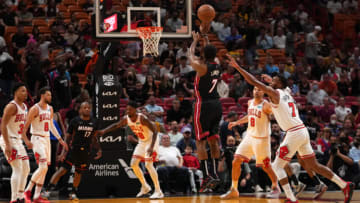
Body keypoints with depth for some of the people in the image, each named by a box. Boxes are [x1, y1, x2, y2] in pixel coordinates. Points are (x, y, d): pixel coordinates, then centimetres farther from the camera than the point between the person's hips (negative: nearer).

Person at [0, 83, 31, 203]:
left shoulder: (24, 107, 13)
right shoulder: (12, 106, -16)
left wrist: (26, 140, 25)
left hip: (18, 140, 10)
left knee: (26, 169, 11)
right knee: (18, 169, -16)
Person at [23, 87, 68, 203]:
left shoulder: (50, 109, 12)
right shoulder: (35, 109, -12)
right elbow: (26, 126, -13)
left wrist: (60, 139, 19)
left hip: (47, 139, 8)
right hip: (37, 139, -8)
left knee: (44, 169, 6)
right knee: (43, 167, -18)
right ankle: (28, 190, -7)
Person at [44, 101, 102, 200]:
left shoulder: (93, 122, 6)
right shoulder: (75, 121, -6)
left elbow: (93, 138, 18)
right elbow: (67, 137, -4)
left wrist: (99, 149, 10)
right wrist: (64, 151, -11)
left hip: (85, 151, 4)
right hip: (73, 149, -4)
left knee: (78, 173, 13)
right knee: (62, 170, -11)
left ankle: (73, 193, 28)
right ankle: (48, 190, -10)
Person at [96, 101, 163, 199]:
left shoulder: (142, 119, -30)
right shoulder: (126, 119, -9)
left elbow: (155, 131, -30)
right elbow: (116, 125, 11)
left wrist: (151, 147, -39)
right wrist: (104, 131, -2)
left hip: (151, 140, -8)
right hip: (142, 142, 8)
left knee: (148, 164, -19)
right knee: (134, 164, 5)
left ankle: (158, 191, -15)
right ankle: (145, 187, 21)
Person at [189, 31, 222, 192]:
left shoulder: (202, 66, -13)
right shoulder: (217, 66, 4)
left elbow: (191, 55, 7)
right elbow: (211, 55, 27)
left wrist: (195, 40, 23)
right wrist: (206, 41, 38)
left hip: (204, 104, -6)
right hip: (217, 104, 6)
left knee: (200, 141, -5)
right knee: (213, 140, 11)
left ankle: (206, 175, -14)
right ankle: (215, 173, 10)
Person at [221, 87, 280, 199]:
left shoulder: (265, 105, -15)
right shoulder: (250, 103, 8)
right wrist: (237, 122, 28)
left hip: (261, 139, -7)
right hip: (249, 136, 7)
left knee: (266, 166, 2)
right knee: (236, 161, -1)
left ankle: (276, 188, 25)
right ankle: (234, 190, 9)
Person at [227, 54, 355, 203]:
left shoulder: (275, 93, -5)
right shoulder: (287, 93, 18)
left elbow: (254, 82, -9)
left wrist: (237, 67, -5)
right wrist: (272, 81, 53)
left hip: (294, 133, -9)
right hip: (303, 131, 9)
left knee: (277, 166, -1)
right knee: (313, 165, 16)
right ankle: (345, 185, 12)